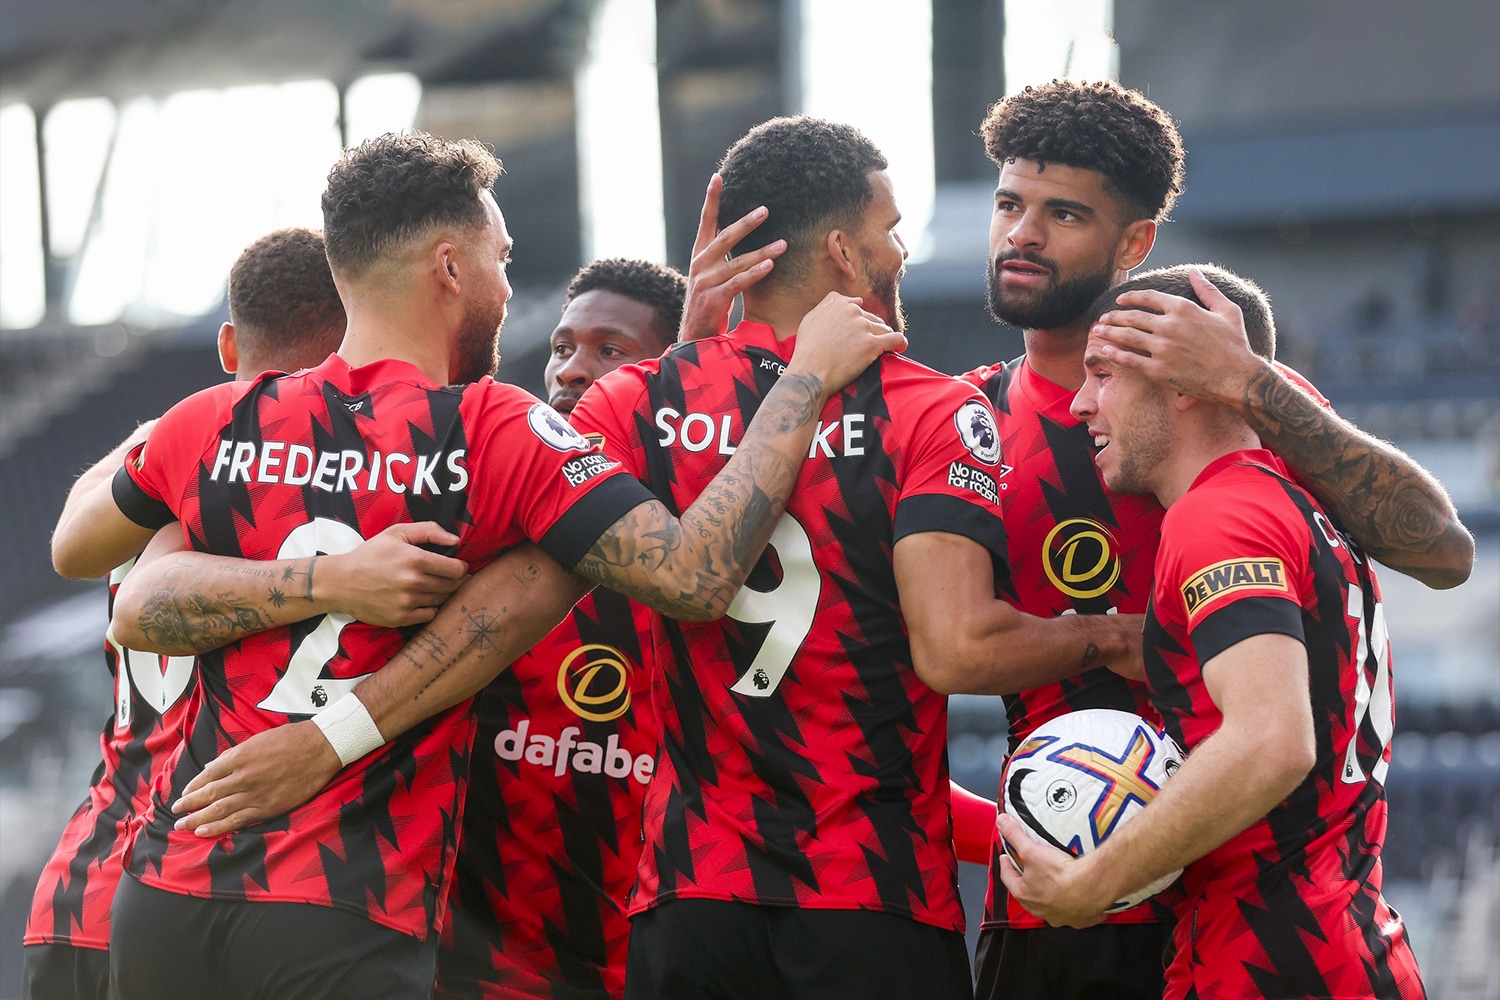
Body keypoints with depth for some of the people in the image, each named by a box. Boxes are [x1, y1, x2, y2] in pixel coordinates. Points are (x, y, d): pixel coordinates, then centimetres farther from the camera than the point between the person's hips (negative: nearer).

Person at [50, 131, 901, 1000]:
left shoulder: (213, 424, 7)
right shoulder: (496, 432, -7)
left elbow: (73, 550, 27)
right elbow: (697, 579, -15)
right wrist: (807, 376, -7)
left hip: (164, 902, 5)